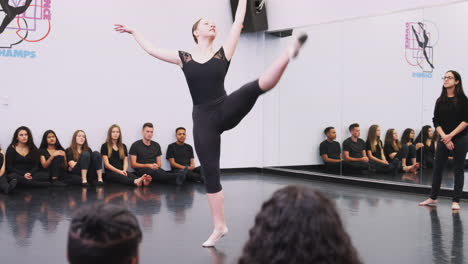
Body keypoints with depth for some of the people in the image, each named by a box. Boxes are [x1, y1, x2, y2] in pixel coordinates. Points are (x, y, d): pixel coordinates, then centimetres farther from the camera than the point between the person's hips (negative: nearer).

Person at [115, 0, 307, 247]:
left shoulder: (223, 53, 6)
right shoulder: (183, 58, 9)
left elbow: (238, 22, 7)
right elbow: (151, 50, 18)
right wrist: (133, 31, 24)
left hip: (226, 110, -1)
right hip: (203, 119, 1)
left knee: (259, 85, -26)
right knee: (210, 172, 3)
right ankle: (219, 227, 12)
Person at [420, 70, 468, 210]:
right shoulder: (440, 101, 6)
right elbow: (436, 121, 3)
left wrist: (451, 135, -13)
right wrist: (444, 137, -10)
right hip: (443, 139, 4)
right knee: (437, 168, 6)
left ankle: (456, 201, 8)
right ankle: (433, 198, 19)